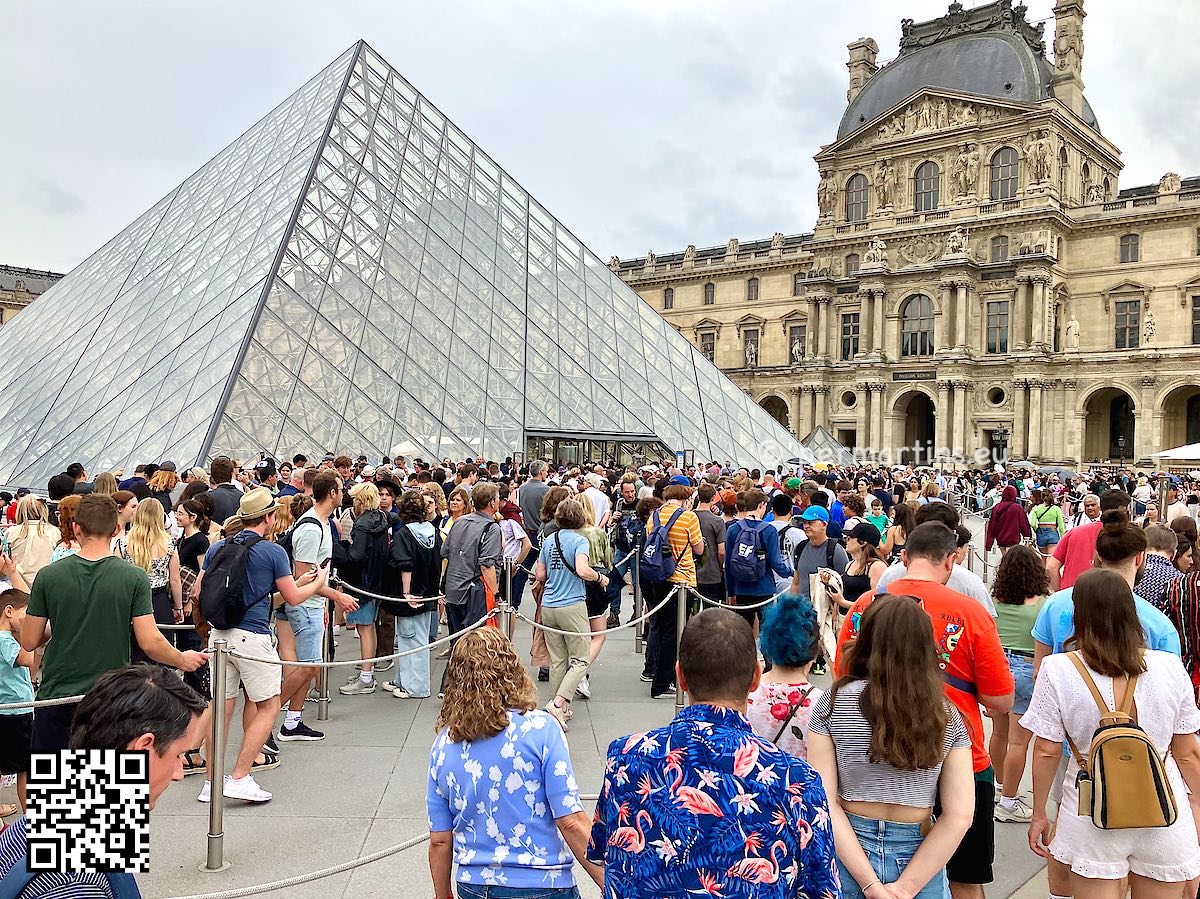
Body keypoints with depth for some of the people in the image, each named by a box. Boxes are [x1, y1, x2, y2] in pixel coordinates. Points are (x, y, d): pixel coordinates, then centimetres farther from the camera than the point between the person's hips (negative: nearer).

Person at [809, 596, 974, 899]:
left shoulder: (834, 702, -9)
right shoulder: (947, 715, -5)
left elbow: (823, 801, -14)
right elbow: (959, 816, -9)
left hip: (846, 854, -1)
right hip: (917, 855, 1)